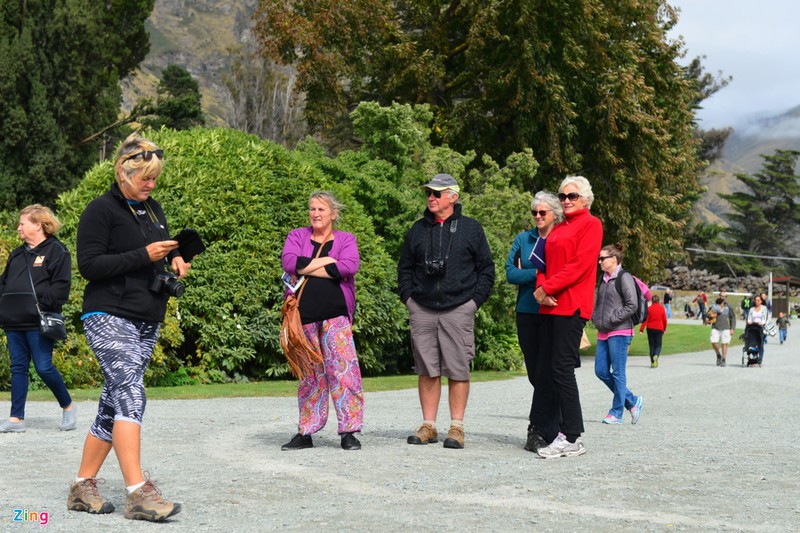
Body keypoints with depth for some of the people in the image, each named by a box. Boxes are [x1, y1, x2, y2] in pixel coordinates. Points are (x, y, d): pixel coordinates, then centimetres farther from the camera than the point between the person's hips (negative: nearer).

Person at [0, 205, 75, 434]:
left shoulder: (56, 251, -3)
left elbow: (61, 286, -10)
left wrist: (42, 303, -20)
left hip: (38, 323, -7)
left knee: (44, 367, -9)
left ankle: (68, 407, 12)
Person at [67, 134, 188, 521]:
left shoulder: (152, 208, 16)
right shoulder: (101, 210, -7)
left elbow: (164, 247, 29)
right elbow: (89, 265, -13)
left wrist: (174, 259, 5)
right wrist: (144, 256, -18)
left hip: (147, 321, 8)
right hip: (110, 317, -8)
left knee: (115, 403, 8)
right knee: (130, 395, -20)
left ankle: (83, 487, 16)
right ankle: (139, 493, -25)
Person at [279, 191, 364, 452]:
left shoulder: (346, 239, 11)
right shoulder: (297, 236, 15)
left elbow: (350, 265, -10)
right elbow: (289, 261, -5)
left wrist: (307, 269, -7)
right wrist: (325, 261, -8)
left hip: (335, 315, -2)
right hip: (303, 315, 2)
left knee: (343, 369, -10)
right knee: (309, 372, 6)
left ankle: (348, 431, -6)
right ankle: (305, 433, 13)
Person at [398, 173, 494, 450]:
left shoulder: (471, 228, 5)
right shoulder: (418, 229, 13)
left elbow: (486, 269, 7)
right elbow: (404, 267, 21)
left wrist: (475, 300, -2)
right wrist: (408, 297, 8)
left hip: (458, 310, -3)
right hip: (422, 310, 3)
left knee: (458, 370, -3)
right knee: (427, 370, 4)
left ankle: (457, 427, 3)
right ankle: (428, 426, 10)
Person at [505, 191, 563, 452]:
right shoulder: (523, 239, 14)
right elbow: (511, 273, 4)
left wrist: (527, 274, -8)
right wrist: (539, 274, -10)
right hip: (527, 313, 4)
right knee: (535, 373, 5)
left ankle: (539, 431, -4)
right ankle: (555, 428, 15)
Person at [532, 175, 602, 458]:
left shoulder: (591, 224, -1)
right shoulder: (558, 229, 22)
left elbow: (580, 264, -12)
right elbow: (546, 263, 19)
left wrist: (548, 288, -13)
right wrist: (540, 288, -2)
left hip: (572, 305, -8)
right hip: (552, 305, 8)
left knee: (562, 368, -11)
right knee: (548, 369, 5)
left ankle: (572, 438, -8)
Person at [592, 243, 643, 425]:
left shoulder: (624, 278, -8)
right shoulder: (603, 280, 16)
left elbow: (632, 305, -15)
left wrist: (613, 319, -15)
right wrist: (595, 318, 11)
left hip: (620, 332, -9)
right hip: (603, 333, 9)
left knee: (618, 373, -3)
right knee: (601, 371, 5)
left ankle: (616, 413, 4)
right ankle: (632, 401, 18)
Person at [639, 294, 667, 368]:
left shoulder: (649, 308, -3)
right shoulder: (662, 308, -2)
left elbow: (645, 319, -7)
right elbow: (665, 319, 3)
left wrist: (641, 329, -7)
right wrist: (665, 329, 17)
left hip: (650, 329, 0)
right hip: (659, 329, 0)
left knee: (652, 345, 9)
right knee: (658, 345, 4)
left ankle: (652, 362, 5)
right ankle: (656, 356, -27)